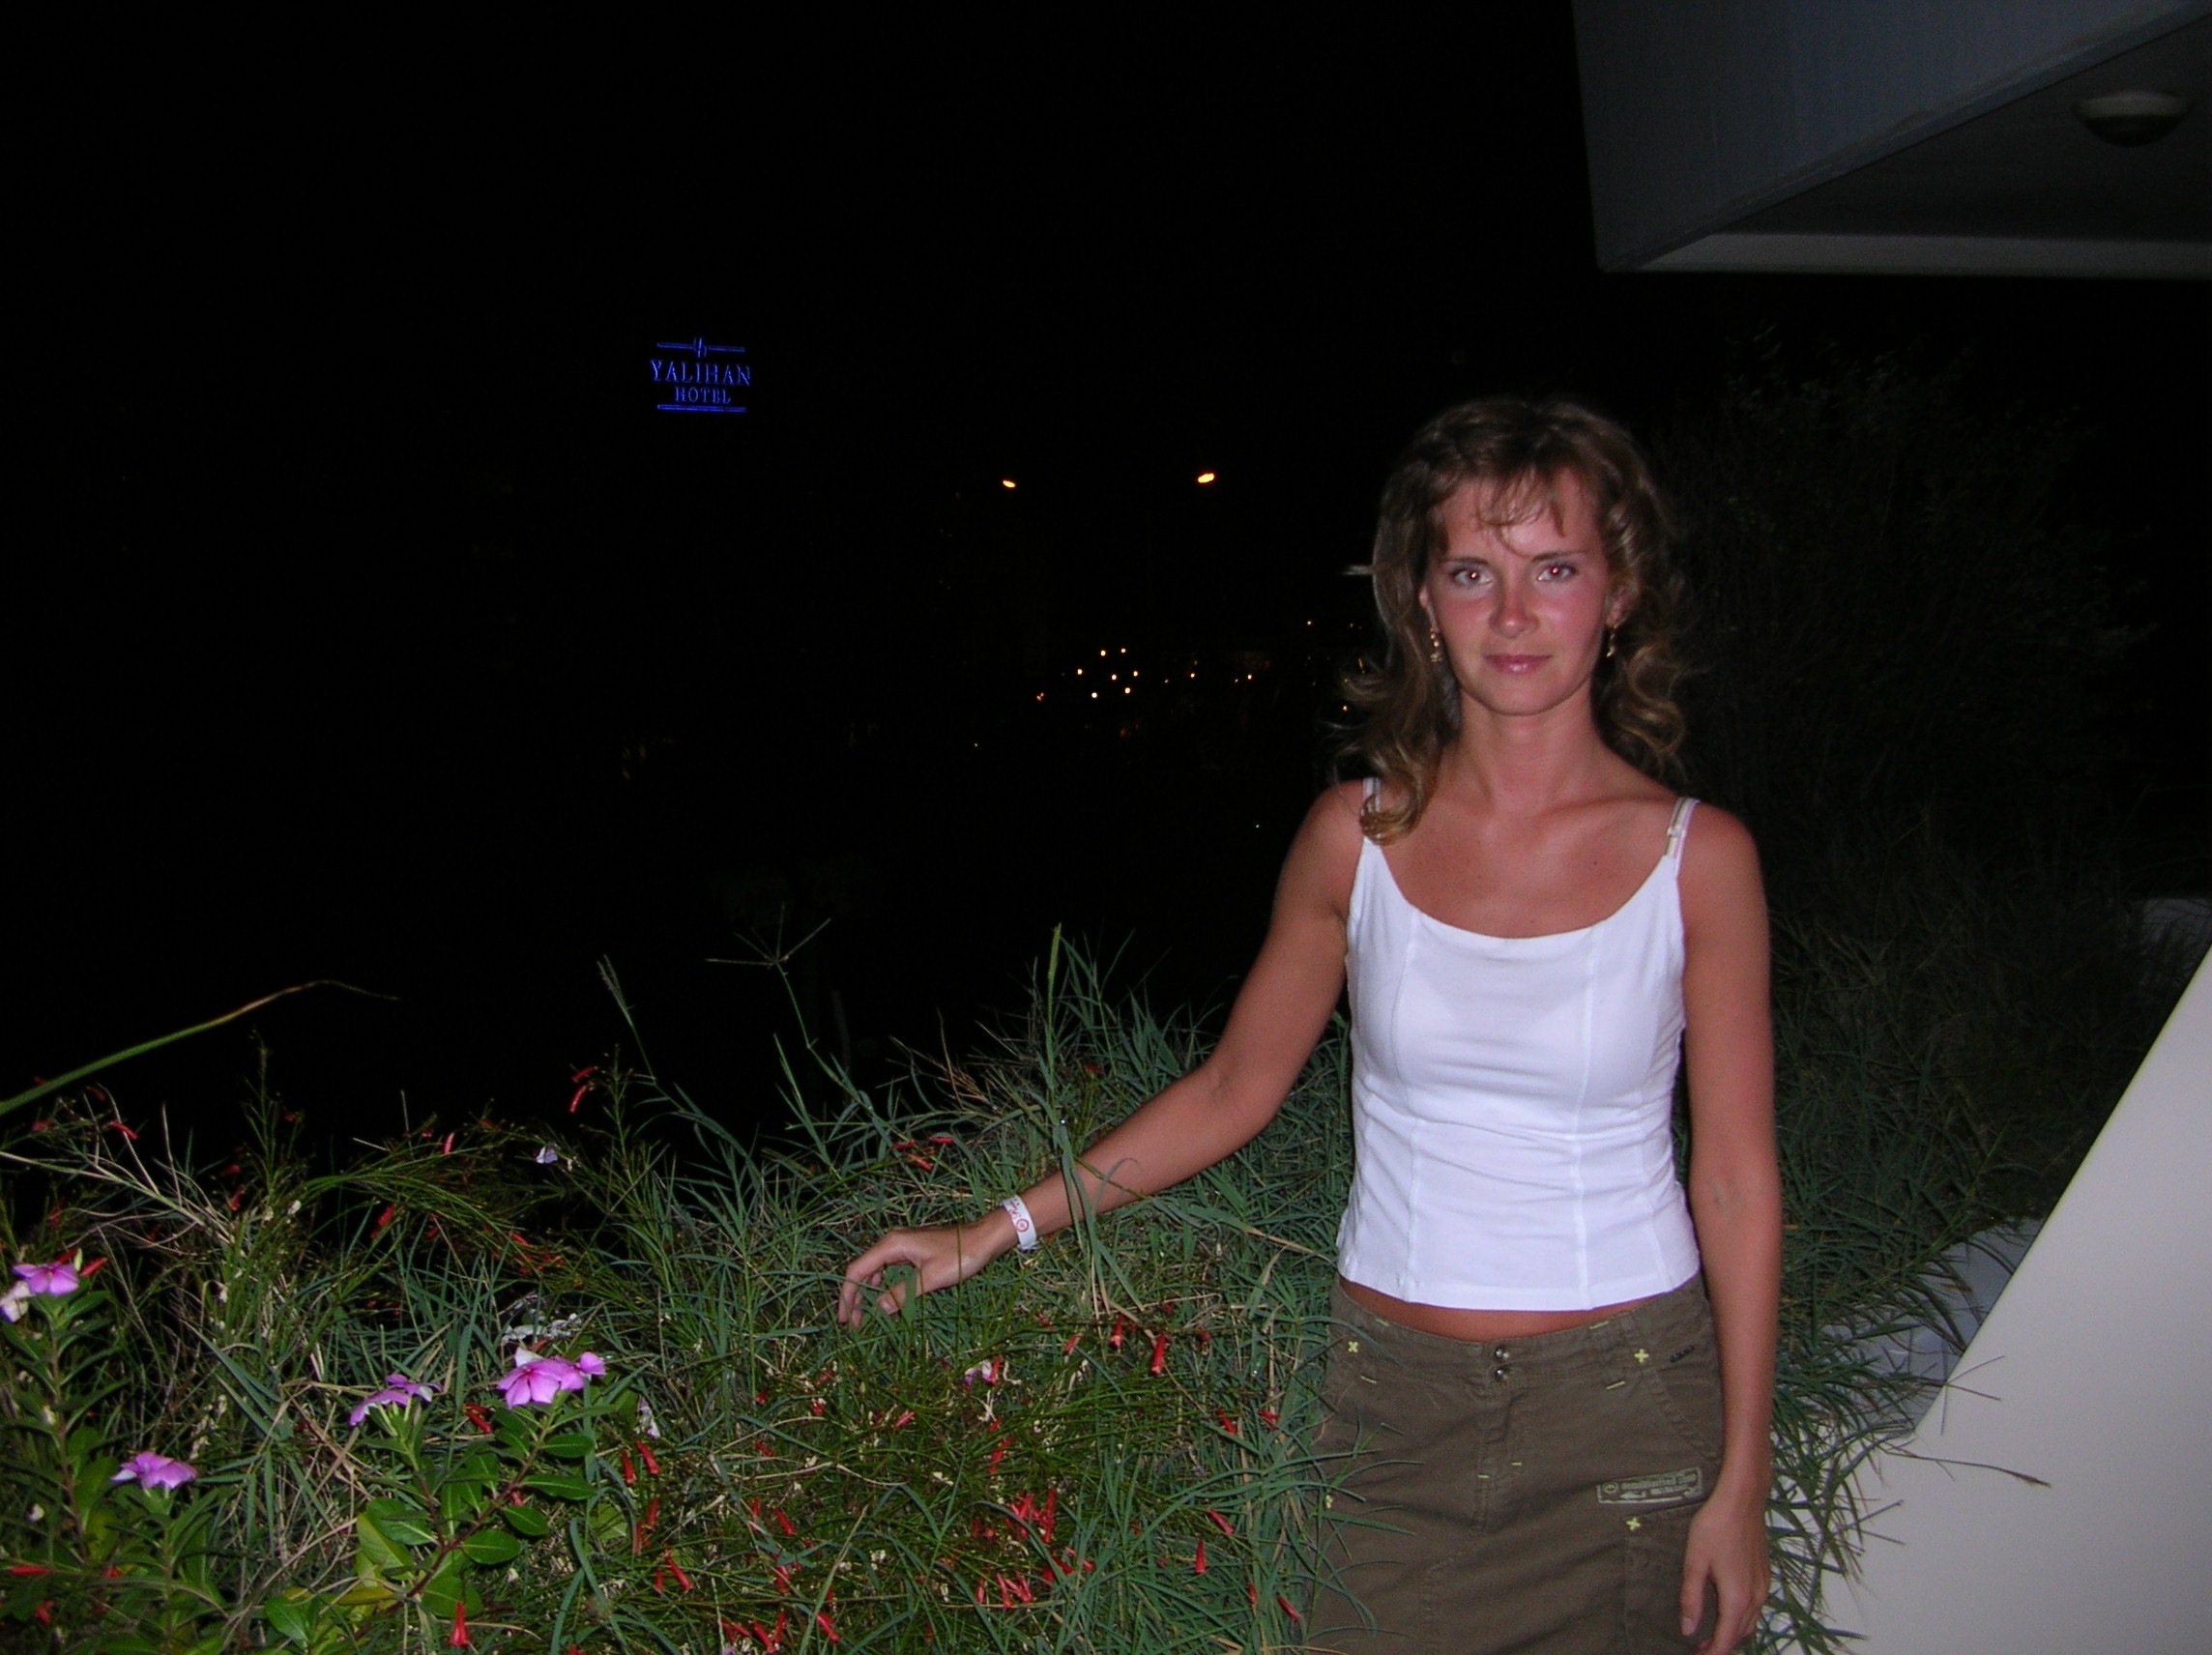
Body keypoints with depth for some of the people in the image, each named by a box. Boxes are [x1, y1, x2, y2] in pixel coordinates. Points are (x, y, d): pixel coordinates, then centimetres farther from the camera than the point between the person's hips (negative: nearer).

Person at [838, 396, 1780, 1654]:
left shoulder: (1696, 857, -8)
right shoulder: (1359, 834, -4)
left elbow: (1737, 1180, -4)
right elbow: (1233, 1090, 4)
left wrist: (1742, 1481, -3)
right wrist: (997, 1232, 1)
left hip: (1623, 1409, -1)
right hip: (1393, 1397, 1)